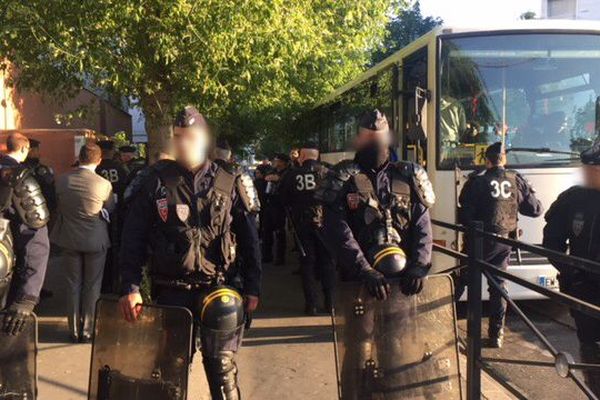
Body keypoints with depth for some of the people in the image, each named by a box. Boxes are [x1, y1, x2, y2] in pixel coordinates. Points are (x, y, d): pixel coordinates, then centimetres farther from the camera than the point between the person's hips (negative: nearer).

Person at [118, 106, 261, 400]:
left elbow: (249, 239, 4)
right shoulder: (157, 185, 2)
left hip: (216, 288, -1)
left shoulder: (231, 184, 2)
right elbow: (133, 238, 0)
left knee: (221, 364, 1)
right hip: (171, 291, 1)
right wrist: (131, 287, -9)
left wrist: (252, 288, 2)